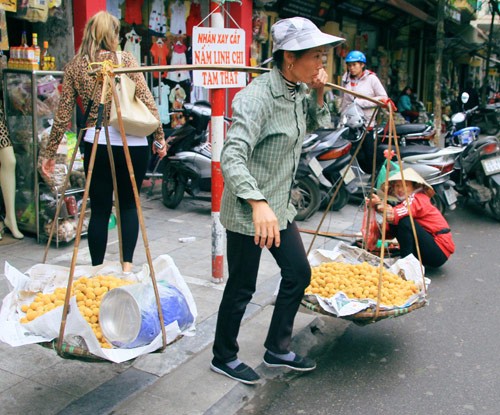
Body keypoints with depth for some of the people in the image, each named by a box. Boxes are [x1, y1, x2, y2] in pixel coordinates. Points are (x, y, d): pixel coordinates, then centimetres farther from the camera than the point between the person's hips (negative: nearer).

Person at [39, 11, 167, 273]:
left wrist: (49, 152, 13)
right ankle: (127, 265, 9)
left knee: (99, 209, 9)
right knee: (128, 205, 14)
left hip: (96, 143, 1)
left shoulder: (74, 67, 5)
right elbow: (147, 101, -4)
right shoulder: (125, 60, 0)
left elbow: (63, 114, 5)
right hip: (132, 143, -1)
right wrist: (159, 138, 5)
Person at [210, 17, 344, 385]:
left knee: (299, 273, 15)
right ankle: (224, 357, 29)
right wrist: (258, 203, -44)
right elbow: (232, 157, -32)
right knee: (242, 288, 5)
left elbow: (314, 125, 24)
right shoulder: (258, 96, -23)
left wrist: (317, 94, 4)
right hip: (248, 213, -9)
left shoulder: (298, 91, 5)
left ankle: (278, 349, 34)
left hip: (279, 206, 9)